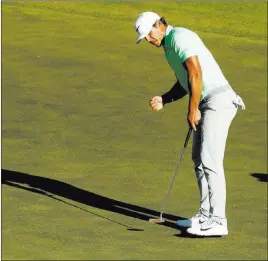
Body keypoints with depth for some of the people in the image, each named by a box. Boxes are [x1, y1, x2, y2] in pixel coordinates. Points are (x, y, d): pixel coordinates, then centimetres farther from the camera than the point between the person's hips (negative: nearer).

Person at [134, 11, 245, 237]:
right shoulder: (169, 47, 20)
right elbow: (184, 84, 26)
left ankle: (218, 222, -14)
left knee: (210, 161, -13)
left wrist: (193, 110, -16)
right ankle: (206, 216, 21)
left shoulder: (179, 37, -12)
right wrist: (163, 100, 9)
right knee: (200, 159, 15)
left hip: (218, 101, -11)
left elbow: (196, 74, -21)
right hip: (207, 103, 11)